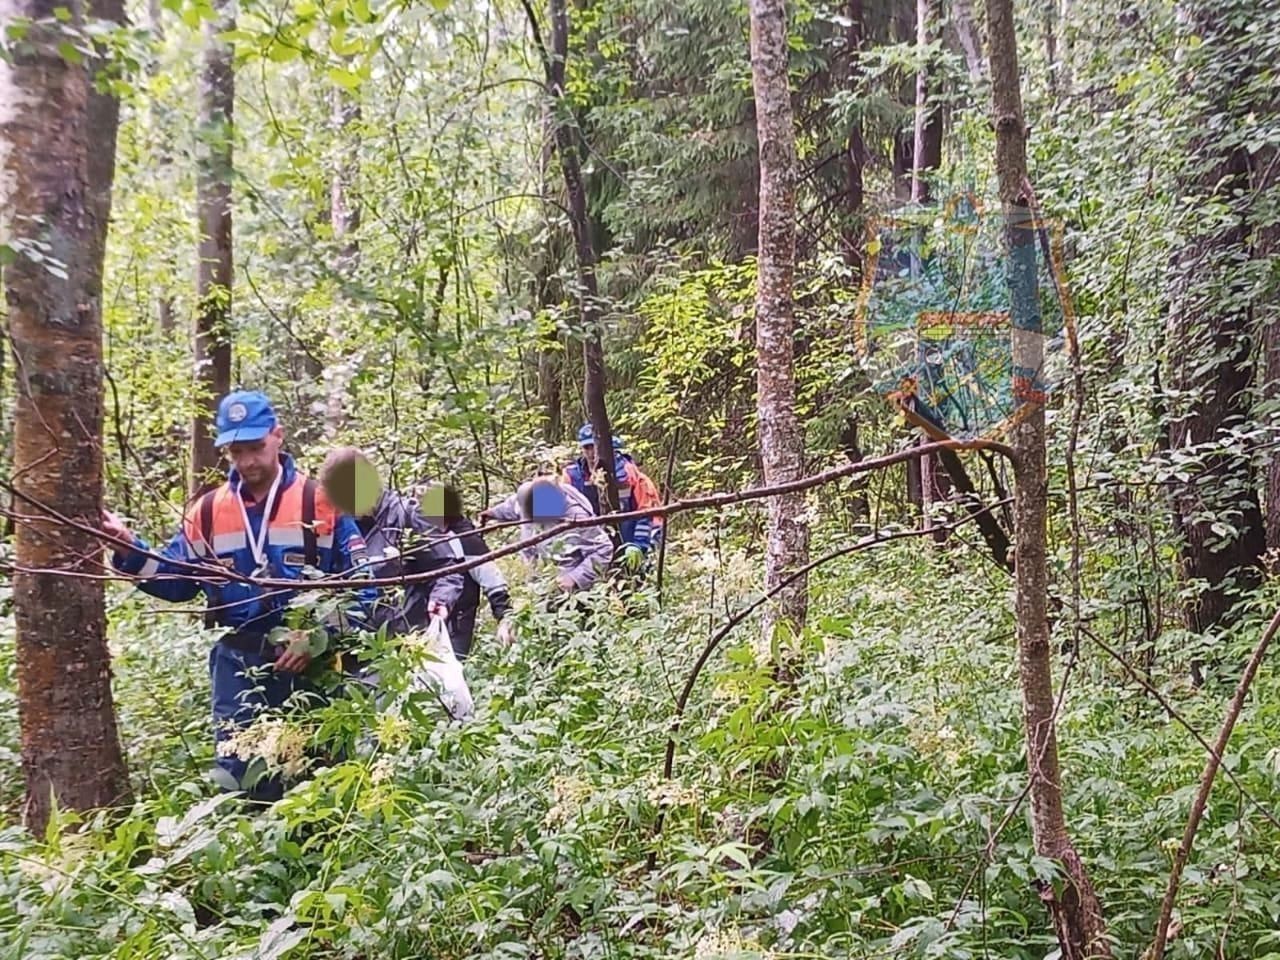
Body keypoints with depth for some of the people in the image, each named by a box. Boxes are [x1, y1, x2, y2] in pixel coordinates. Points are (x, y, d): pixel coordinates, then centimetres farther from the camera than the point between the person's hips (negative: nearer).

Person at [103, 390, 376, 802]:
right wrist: (129, 550, -3)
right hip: (239, 664, 3)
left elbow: (361, 586, -6)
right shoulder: (206, 511, 7)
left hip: (310, 663, -2)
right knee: (239, 778, 5)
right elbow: (174, 580, 14)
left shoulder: (322, 503, -5)